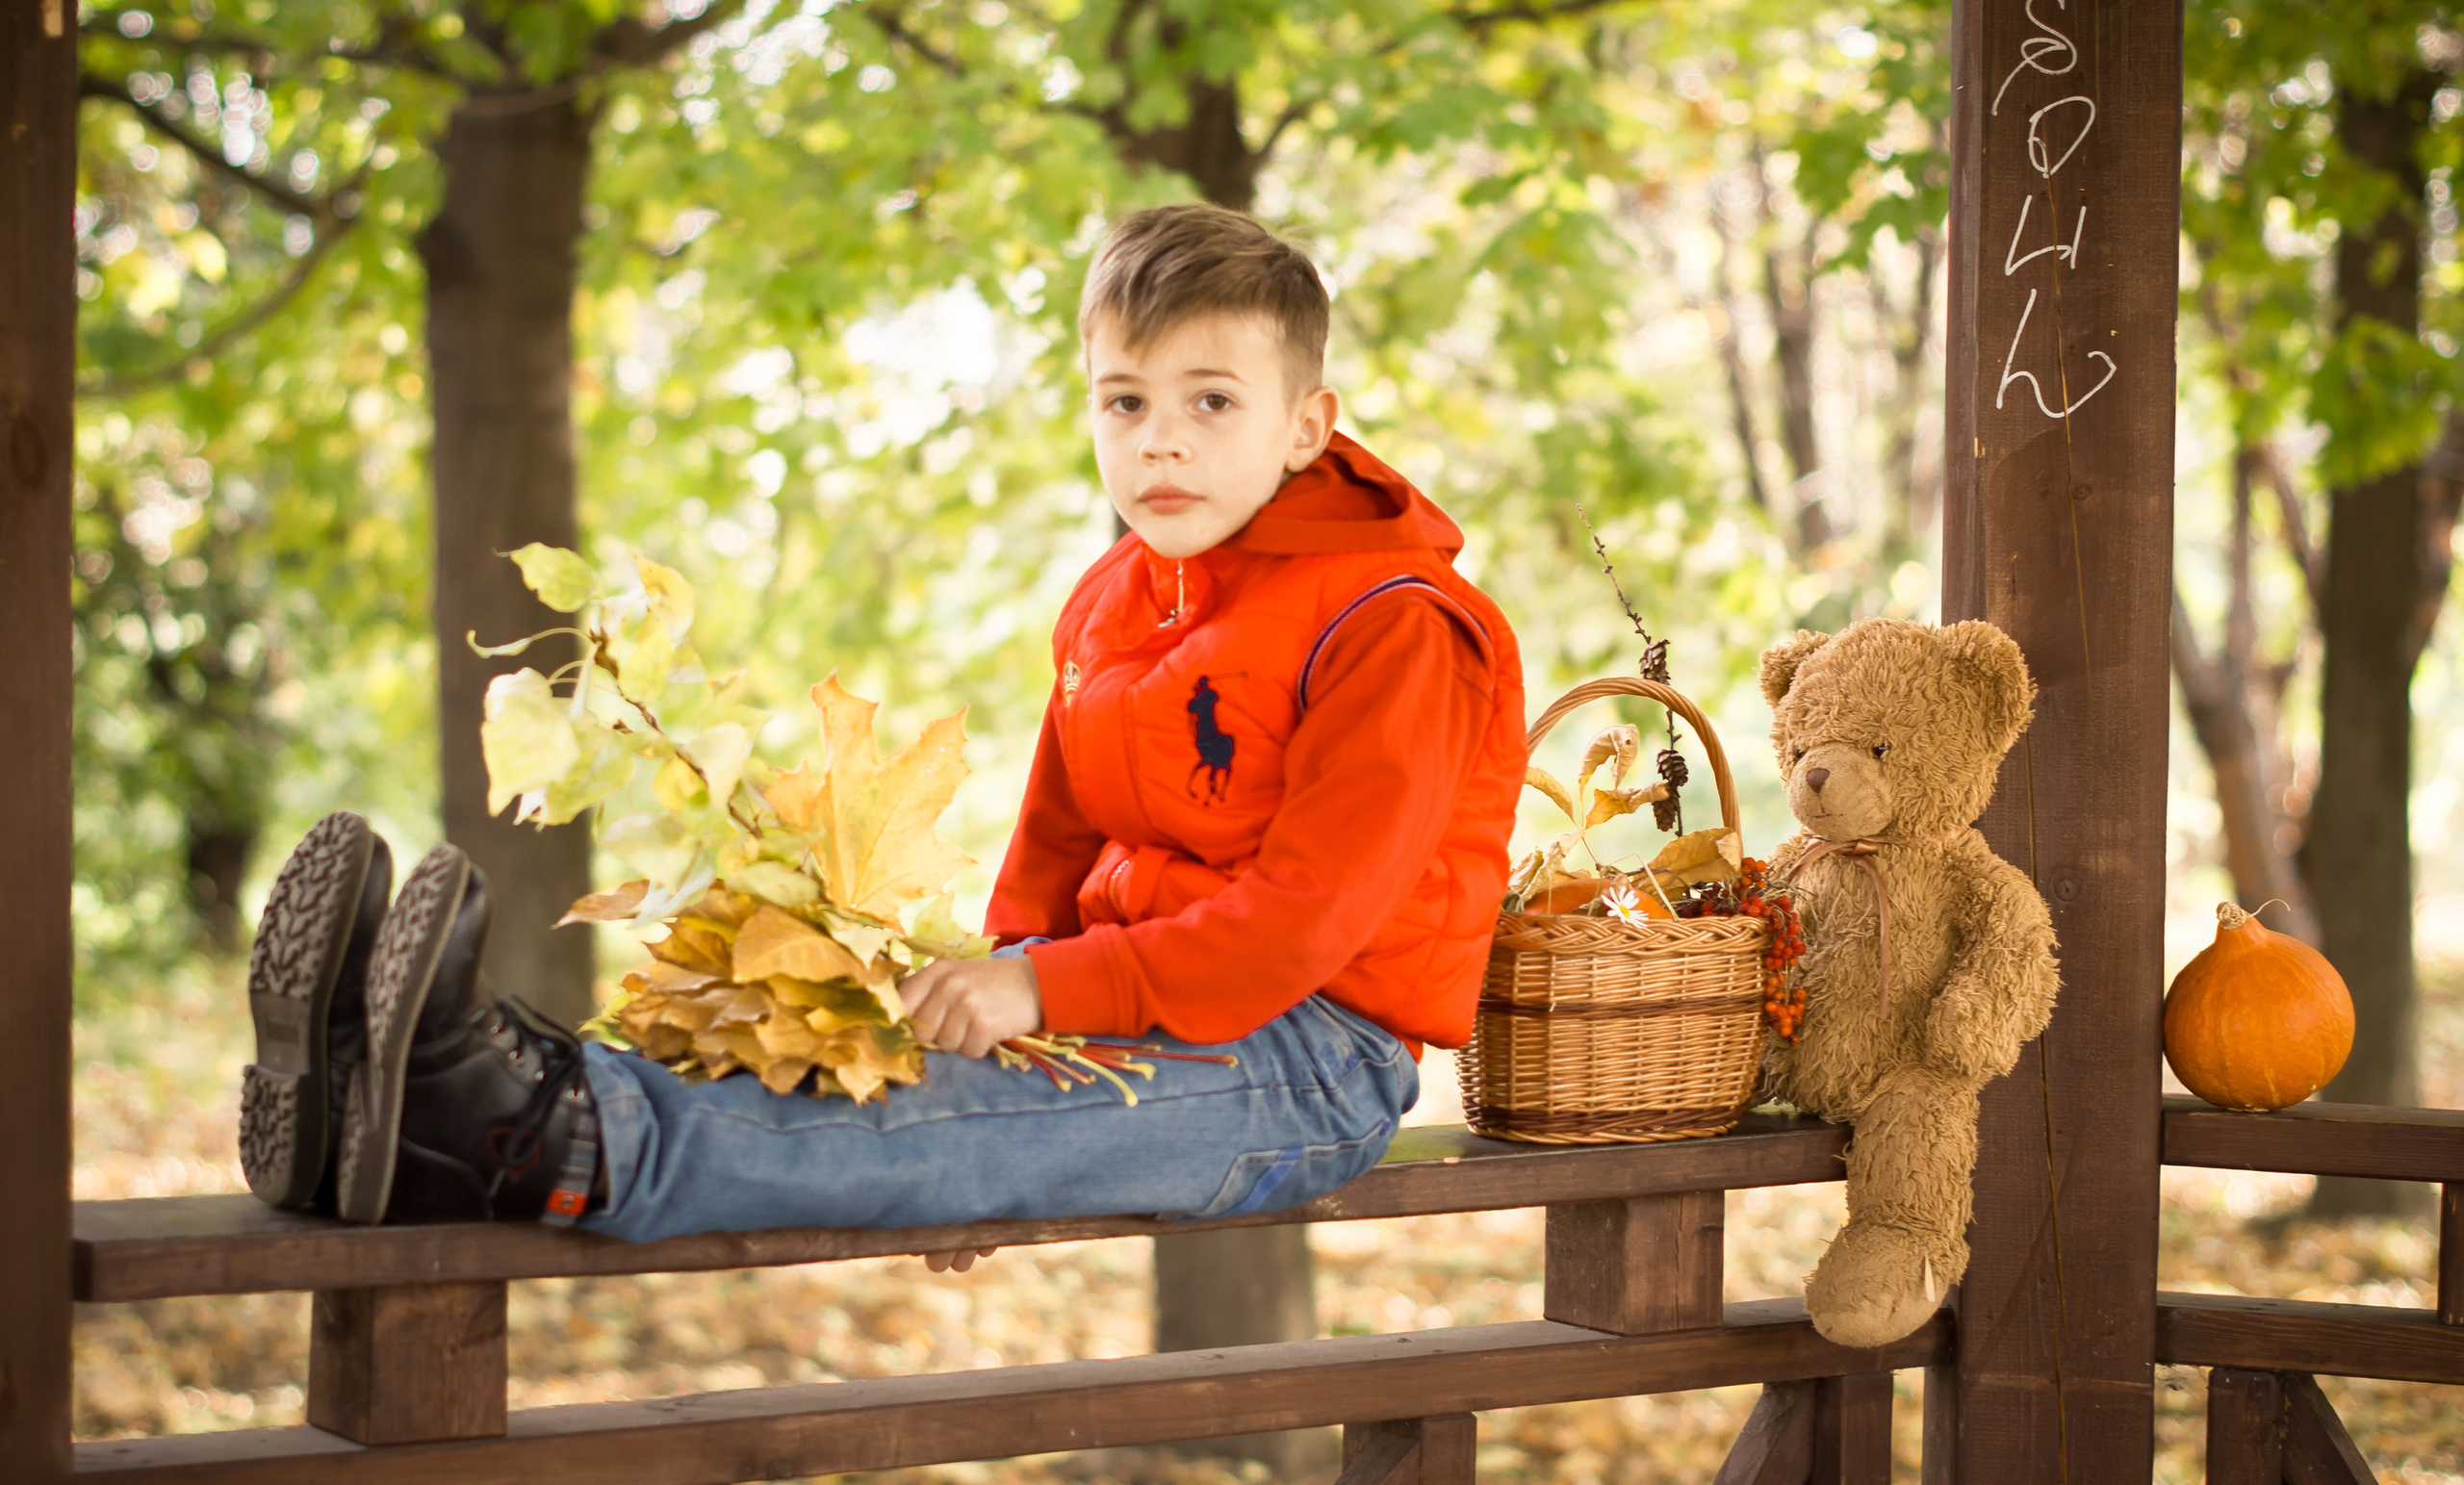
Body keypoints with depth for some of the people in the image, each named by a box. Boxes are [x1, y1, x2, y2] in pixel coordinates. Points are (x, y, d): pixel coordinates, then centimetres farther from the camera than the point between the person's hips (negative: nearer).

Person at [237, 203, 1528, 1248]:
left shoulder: (1391, 631, -13)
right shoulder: (1109, 608, 14)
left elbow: (1311, 913, -21)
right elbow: (1054, 851, 18)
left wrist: (1048, 991, -27)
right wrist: (997, 981, -4)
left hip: (1308, 1053, -7)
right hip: (1130, 998, 7)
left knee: (961, 1111, -33)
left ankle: (560, 1148, -54)